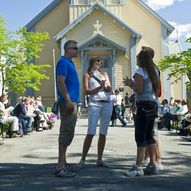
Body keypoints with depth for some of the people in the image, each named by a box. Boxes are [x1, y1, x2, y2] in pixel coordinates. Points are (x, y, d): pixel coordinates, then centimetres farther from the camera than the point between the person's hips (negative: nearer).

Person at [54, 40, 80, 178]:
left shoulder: (69, 63, 20)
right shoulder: (63, 62, -10)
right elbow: (60, 82, -19)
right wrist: (68, 100, -23)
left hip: (72, 102, 10)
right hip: (68, 102, -10)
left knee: (67, 133, 14)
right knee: (67, 133, -10)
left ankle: (63, 162, 23)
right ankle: (61, 167, -7)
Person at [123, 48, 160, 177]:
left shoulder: (140, 71, -8)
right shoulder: (155, 71, 15)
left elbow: (139, 90, -14)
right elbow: (158, 89, 17)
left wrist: (130, 83, 1)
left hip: (144, 105, -8)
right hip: (153, 104, 8)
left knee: (140, 136, -9)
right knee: (149, 135, 12)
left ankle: (138, 167, -11)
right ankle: (152, 165, 14)